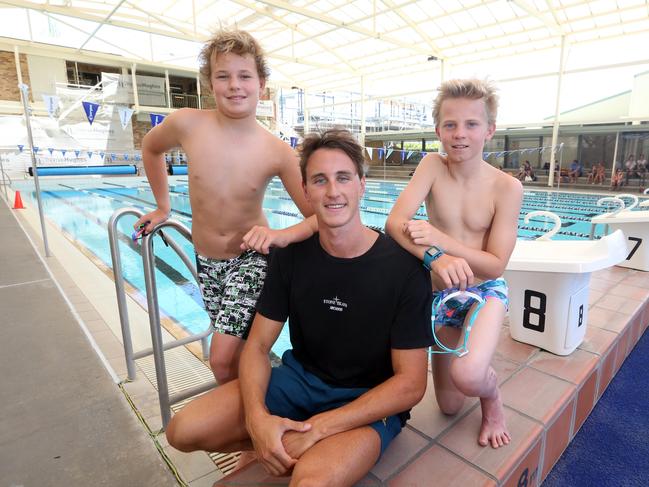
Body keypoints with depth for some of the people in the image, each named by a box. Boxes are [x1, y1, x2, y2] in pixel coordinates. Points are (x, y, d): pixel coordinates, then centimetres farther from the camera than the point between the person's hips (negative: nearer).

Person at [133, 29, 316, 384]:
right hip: (206, 259, 3)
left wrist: (281, 235, -37)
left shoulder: (277, 152, -19)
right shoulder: (187, 124, -13)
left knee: (222, 359, -9)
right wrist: (163, 207, 12)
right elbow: (150, 148, 10)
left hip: (250, 258, -3)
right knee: (233, 348, 18)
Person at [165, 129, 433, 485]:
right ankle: (291, 446, 9)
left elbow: (410, 384, -16)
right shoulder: (291, 255, -8)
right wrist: (257, 418, -22)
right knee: (183, 431, -7)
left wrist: (317, 428, -22)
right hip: (300, 376, 4)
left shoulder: (404, 268, -19)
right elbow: (258, 345, -3)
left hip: (370, 402, -3)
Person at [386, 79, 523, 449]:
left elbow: (496, 265, -17)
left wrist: (439, 238, -30)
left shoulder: (507, 188, -14)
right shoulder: (433, 166, -11)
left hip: (485, 291, -2)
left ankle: (493, 398, 6)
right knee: (450, 407, 13)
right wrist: (434, 258, -40)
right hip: (441, 293, 2)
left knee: (468, 375, -33)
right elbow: (395, 222, -23)